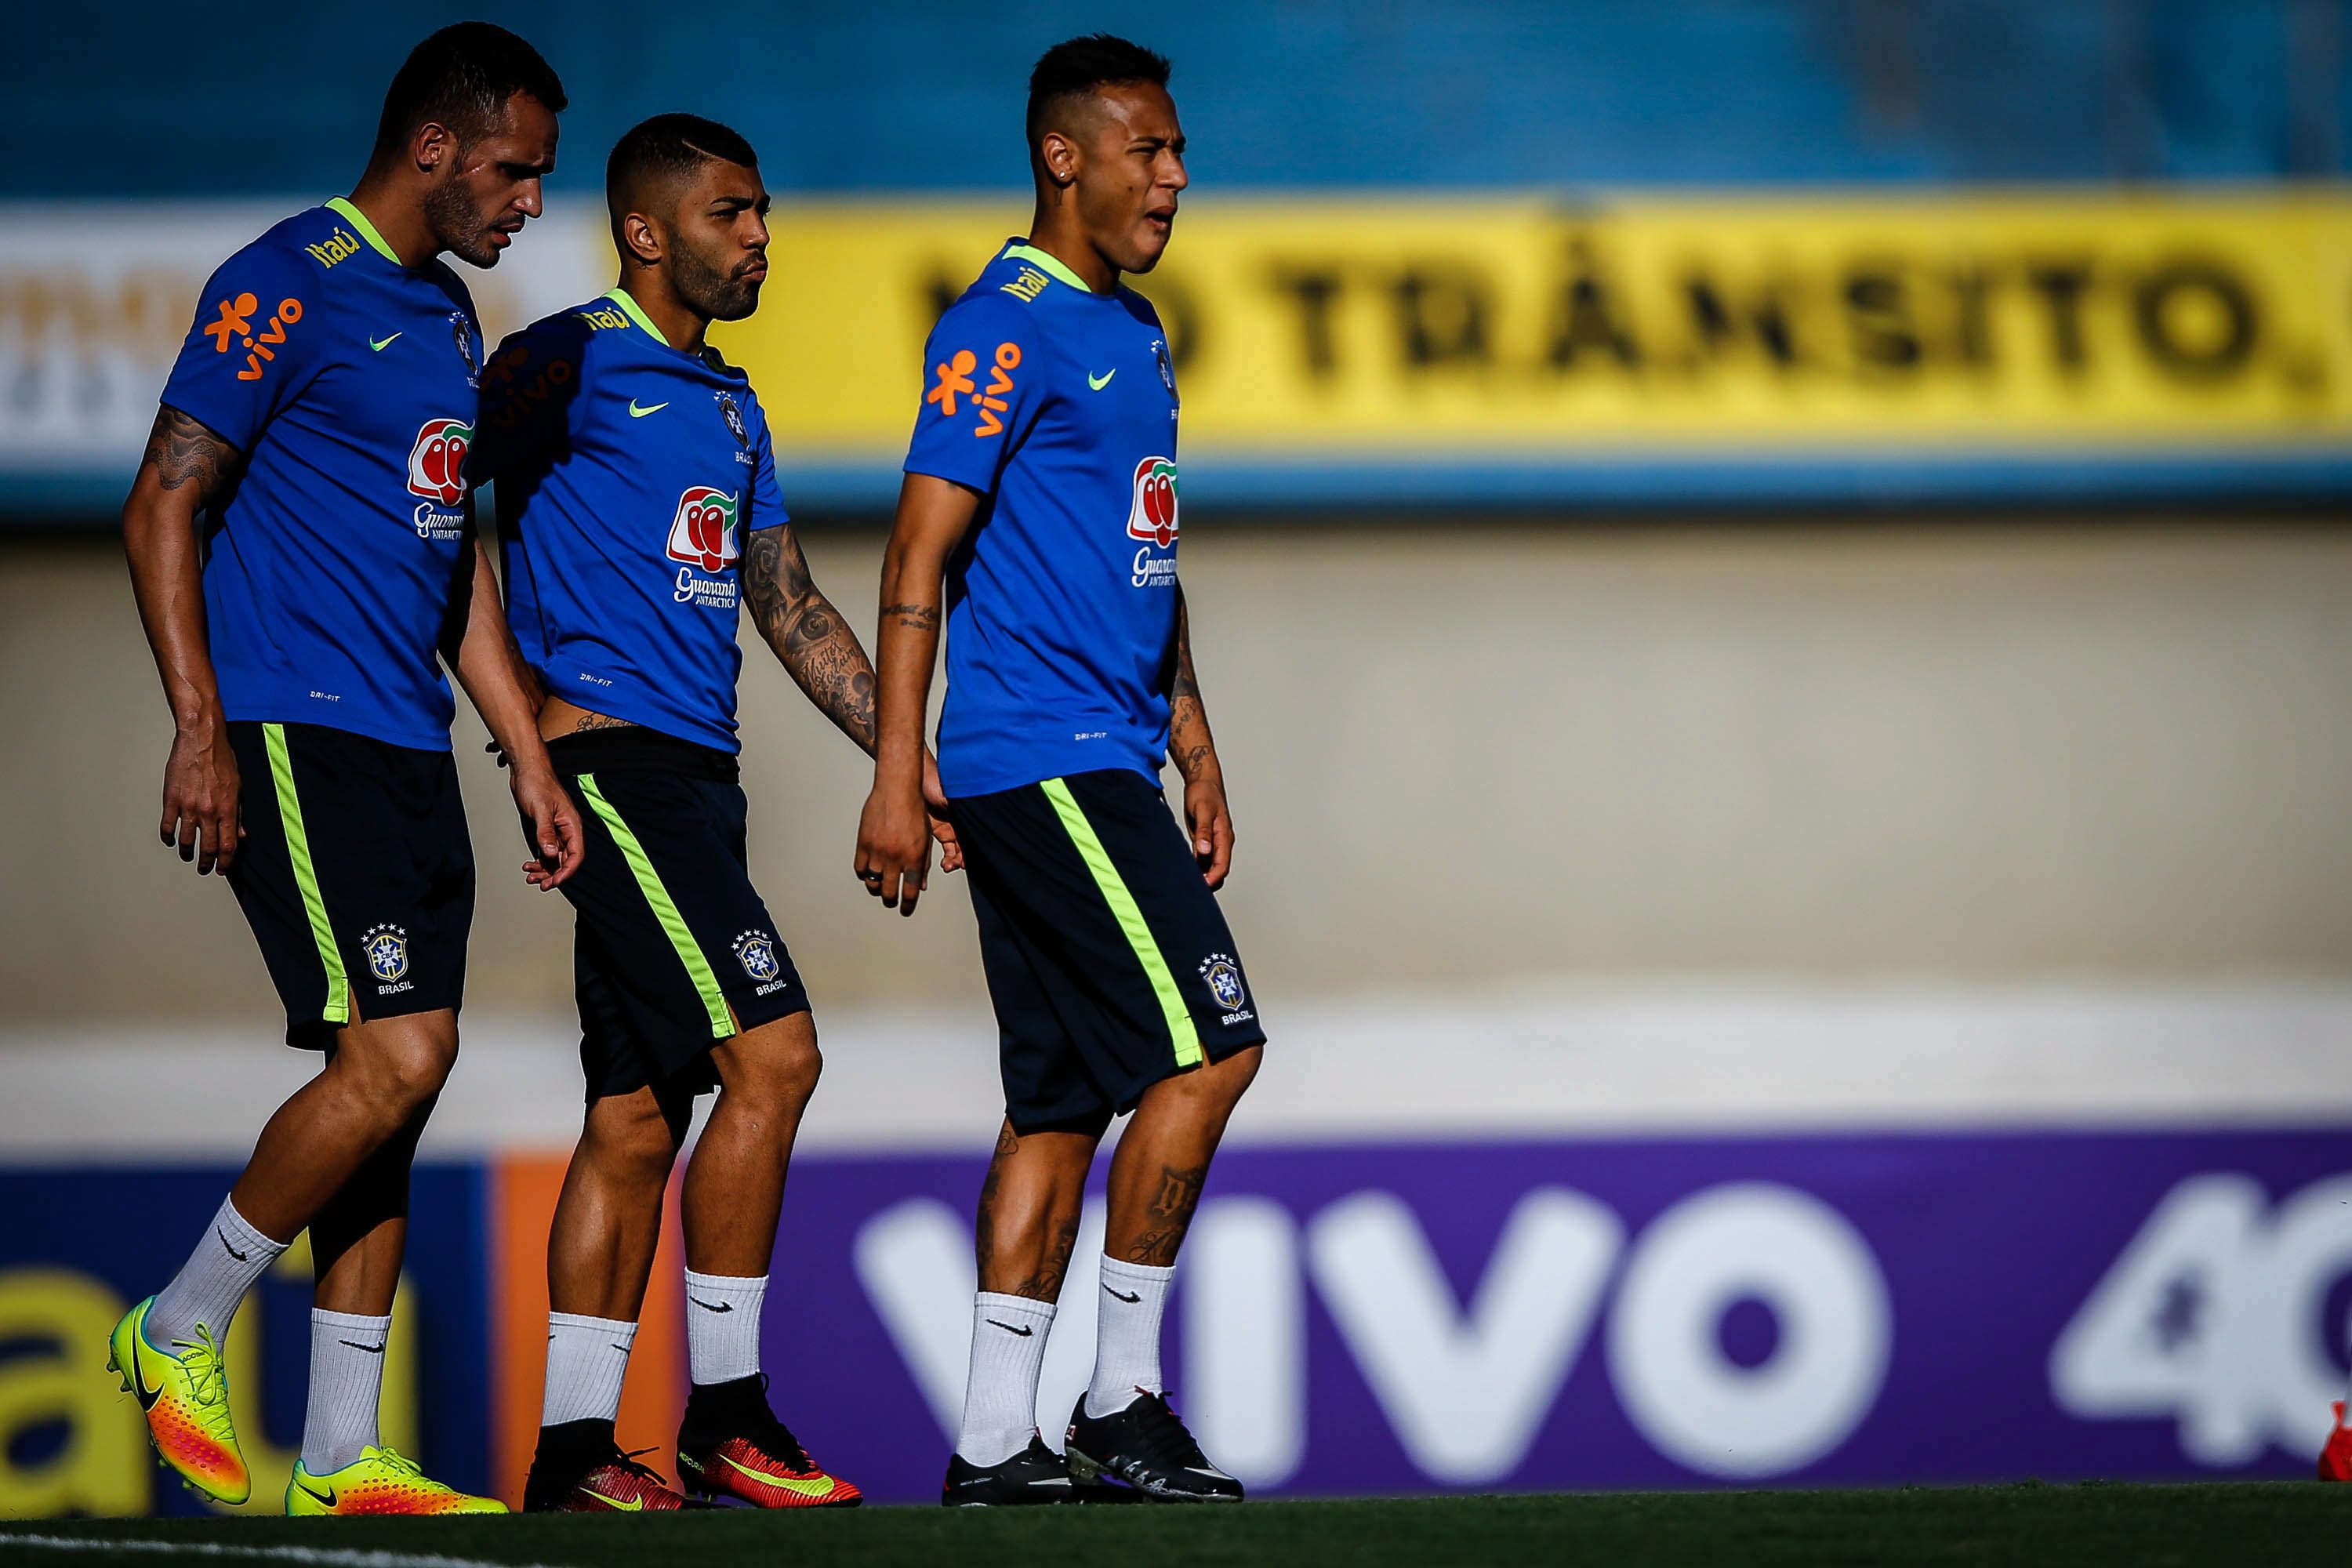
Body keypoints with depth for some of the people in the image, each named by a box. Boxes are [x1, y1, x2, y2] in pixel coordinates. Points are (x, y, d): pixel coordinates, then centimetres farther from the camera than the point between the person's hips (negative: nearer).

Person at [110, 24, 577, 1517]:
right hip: (295, 736, -9)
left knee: (393, 1083, 5)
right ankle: (181, 1335, 1)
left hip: (410, 750, 9)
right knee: (395, 1058, -16)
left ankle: (343, 1461, 8)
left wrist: (531, 758, 22)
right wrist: (200, 725, -19)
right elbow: (165, 506, -11)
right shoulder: (288, 286, -8)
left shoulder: (448, 317, 19)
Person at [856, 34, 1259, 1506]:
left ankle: (997, 1440, 8)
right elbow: (923, 553, -15)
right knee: (1210, 1041, -12)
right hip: (1036, 759, -9)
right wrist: (898, 776, -20)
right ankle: (1122, 1397, -6)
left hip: (1102, 763, 9)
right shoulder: (1008, 330, -10)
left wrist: (1196, 756, 23)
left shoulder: (1134, 335, 19)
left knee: (1064, 1097, 7)